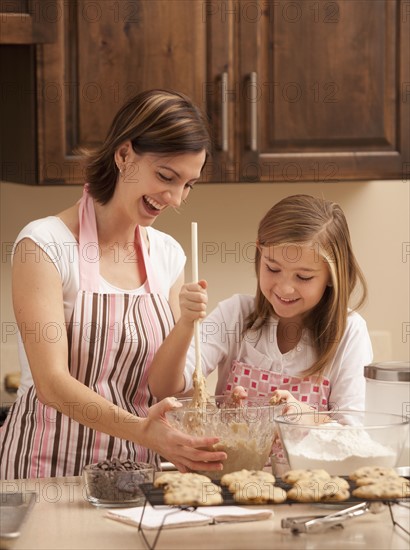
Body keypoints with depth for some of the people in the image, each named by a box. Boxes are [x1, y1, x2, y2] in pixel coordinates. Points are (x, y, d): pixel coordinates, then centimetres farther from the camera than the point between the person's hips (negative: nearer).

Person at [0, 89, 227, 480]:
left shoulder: (168, 255, 10)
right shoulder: (45, 243, -7)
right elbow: (52, 381, -16)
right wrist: (139, 430, -30)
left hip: (136, 474, 5)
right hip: (52, 467, -5)